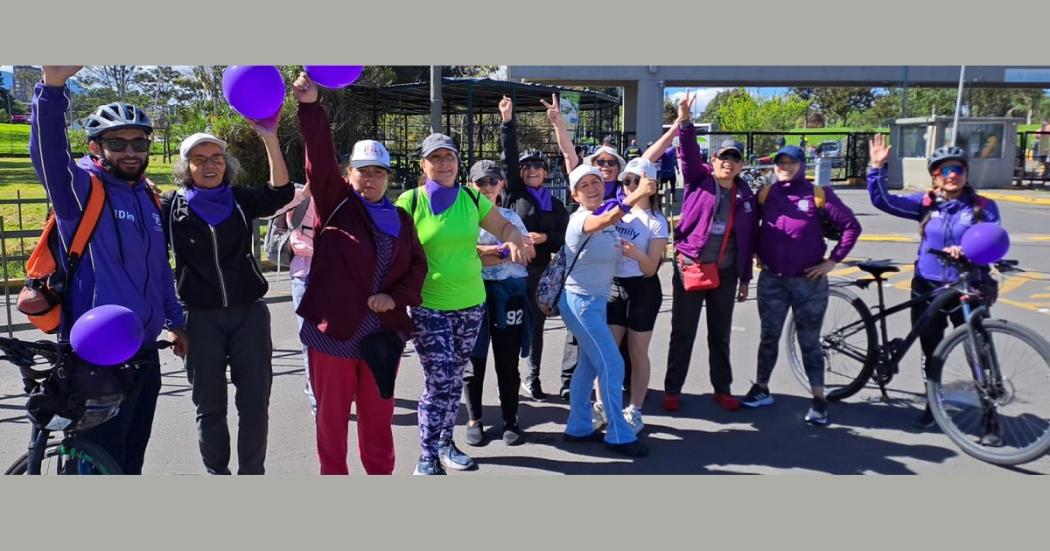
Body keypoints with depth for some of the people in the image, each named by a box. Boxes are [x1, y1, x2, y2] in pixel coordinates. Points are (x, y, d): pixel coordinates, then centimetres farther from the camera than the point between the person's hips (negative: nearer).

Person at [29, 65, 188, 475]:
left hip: (145, 356, 7)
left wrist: (175, 322, 24)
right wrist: (53, 86, -46)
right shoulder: (82, 188, -10)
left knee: (132, 458, 21)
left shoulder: (149, 198, 10)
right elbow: (48, 155, -31)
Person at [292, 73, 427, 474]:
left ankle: (381, 473, 30)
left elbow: (417, 266, 10)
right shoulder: (335, 204, -2)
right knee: (332, 416, 10)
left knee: (378, 417, 14)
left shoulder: (400, 219, 9)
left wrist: (396, 297, -8)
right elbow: (320, 160, -17)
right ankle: (333, 474, 26)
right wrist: (310, 107, -30)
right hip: (332, 330, -3)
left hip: (382, 333, 3)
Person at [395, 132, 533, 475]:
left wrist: (515, 239, -11)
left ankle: (445, 443, 34)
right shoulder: (410, 201, -8)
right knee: (439, 382, -7)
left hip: (470, 303, 4)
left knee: (455, 378, 16)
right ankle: (426, 459, 9)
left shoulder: (472, 198, 3)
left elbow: (504, 226, 12)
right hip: (428, 305, -4)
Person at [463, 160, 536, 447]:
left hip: (509, 293, 2)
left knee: (508, 361, 5)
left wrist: (486, 252, -8)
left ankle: (510, 421, 15)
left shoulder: (511, 216, 14)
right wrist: (505, 250, -9)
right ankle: (474, 421, 18)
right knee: (475, 359, 5)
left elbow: (529, 251, 5)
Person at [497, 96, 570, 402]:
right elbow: (509, 158, -7)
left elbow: (564, 239, 10)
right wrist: (508, 122, -14)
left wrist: (545, 238, -10)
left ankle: (532, 378, 21)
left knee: (536, 327, 9)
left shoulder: (556, 205, 12)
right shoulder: (514, 194, 4)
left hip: (540, 273, 3)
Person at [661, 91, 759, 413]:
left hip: (725, 273, 3)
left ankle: (723, 389, 25)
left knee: (721, 334, 13)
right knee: (682, 333, 5)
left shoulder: (746, 198, 6)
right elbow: (689, 154, -18)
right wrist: (684, 122, -34)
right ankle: (672, 390, 14)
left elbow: (748, 241, 9)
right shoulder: (699, 180, 0)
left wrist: (745, 280, 10)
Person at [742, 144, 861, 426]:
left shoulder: (818, 194, -6)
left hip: (809, 281, -2)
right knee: (769, 337, 12)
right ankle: (761, 388, 24)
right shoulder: (766, 194, 3)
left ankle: (818, 399, 13)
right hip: (771, 280, 3)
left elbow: (852, 226, -5)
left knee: (809, 342, 5)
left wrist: (833, 260, -7)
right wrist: (758, 254, 7)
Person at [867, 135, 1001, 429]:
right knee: (931, 351, 14)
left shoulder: (985, 207, -2)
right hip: (927, 289, 2)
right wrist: (877, 168, -17)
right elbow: (882, 200, -5)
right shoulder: (925, 203, 1)